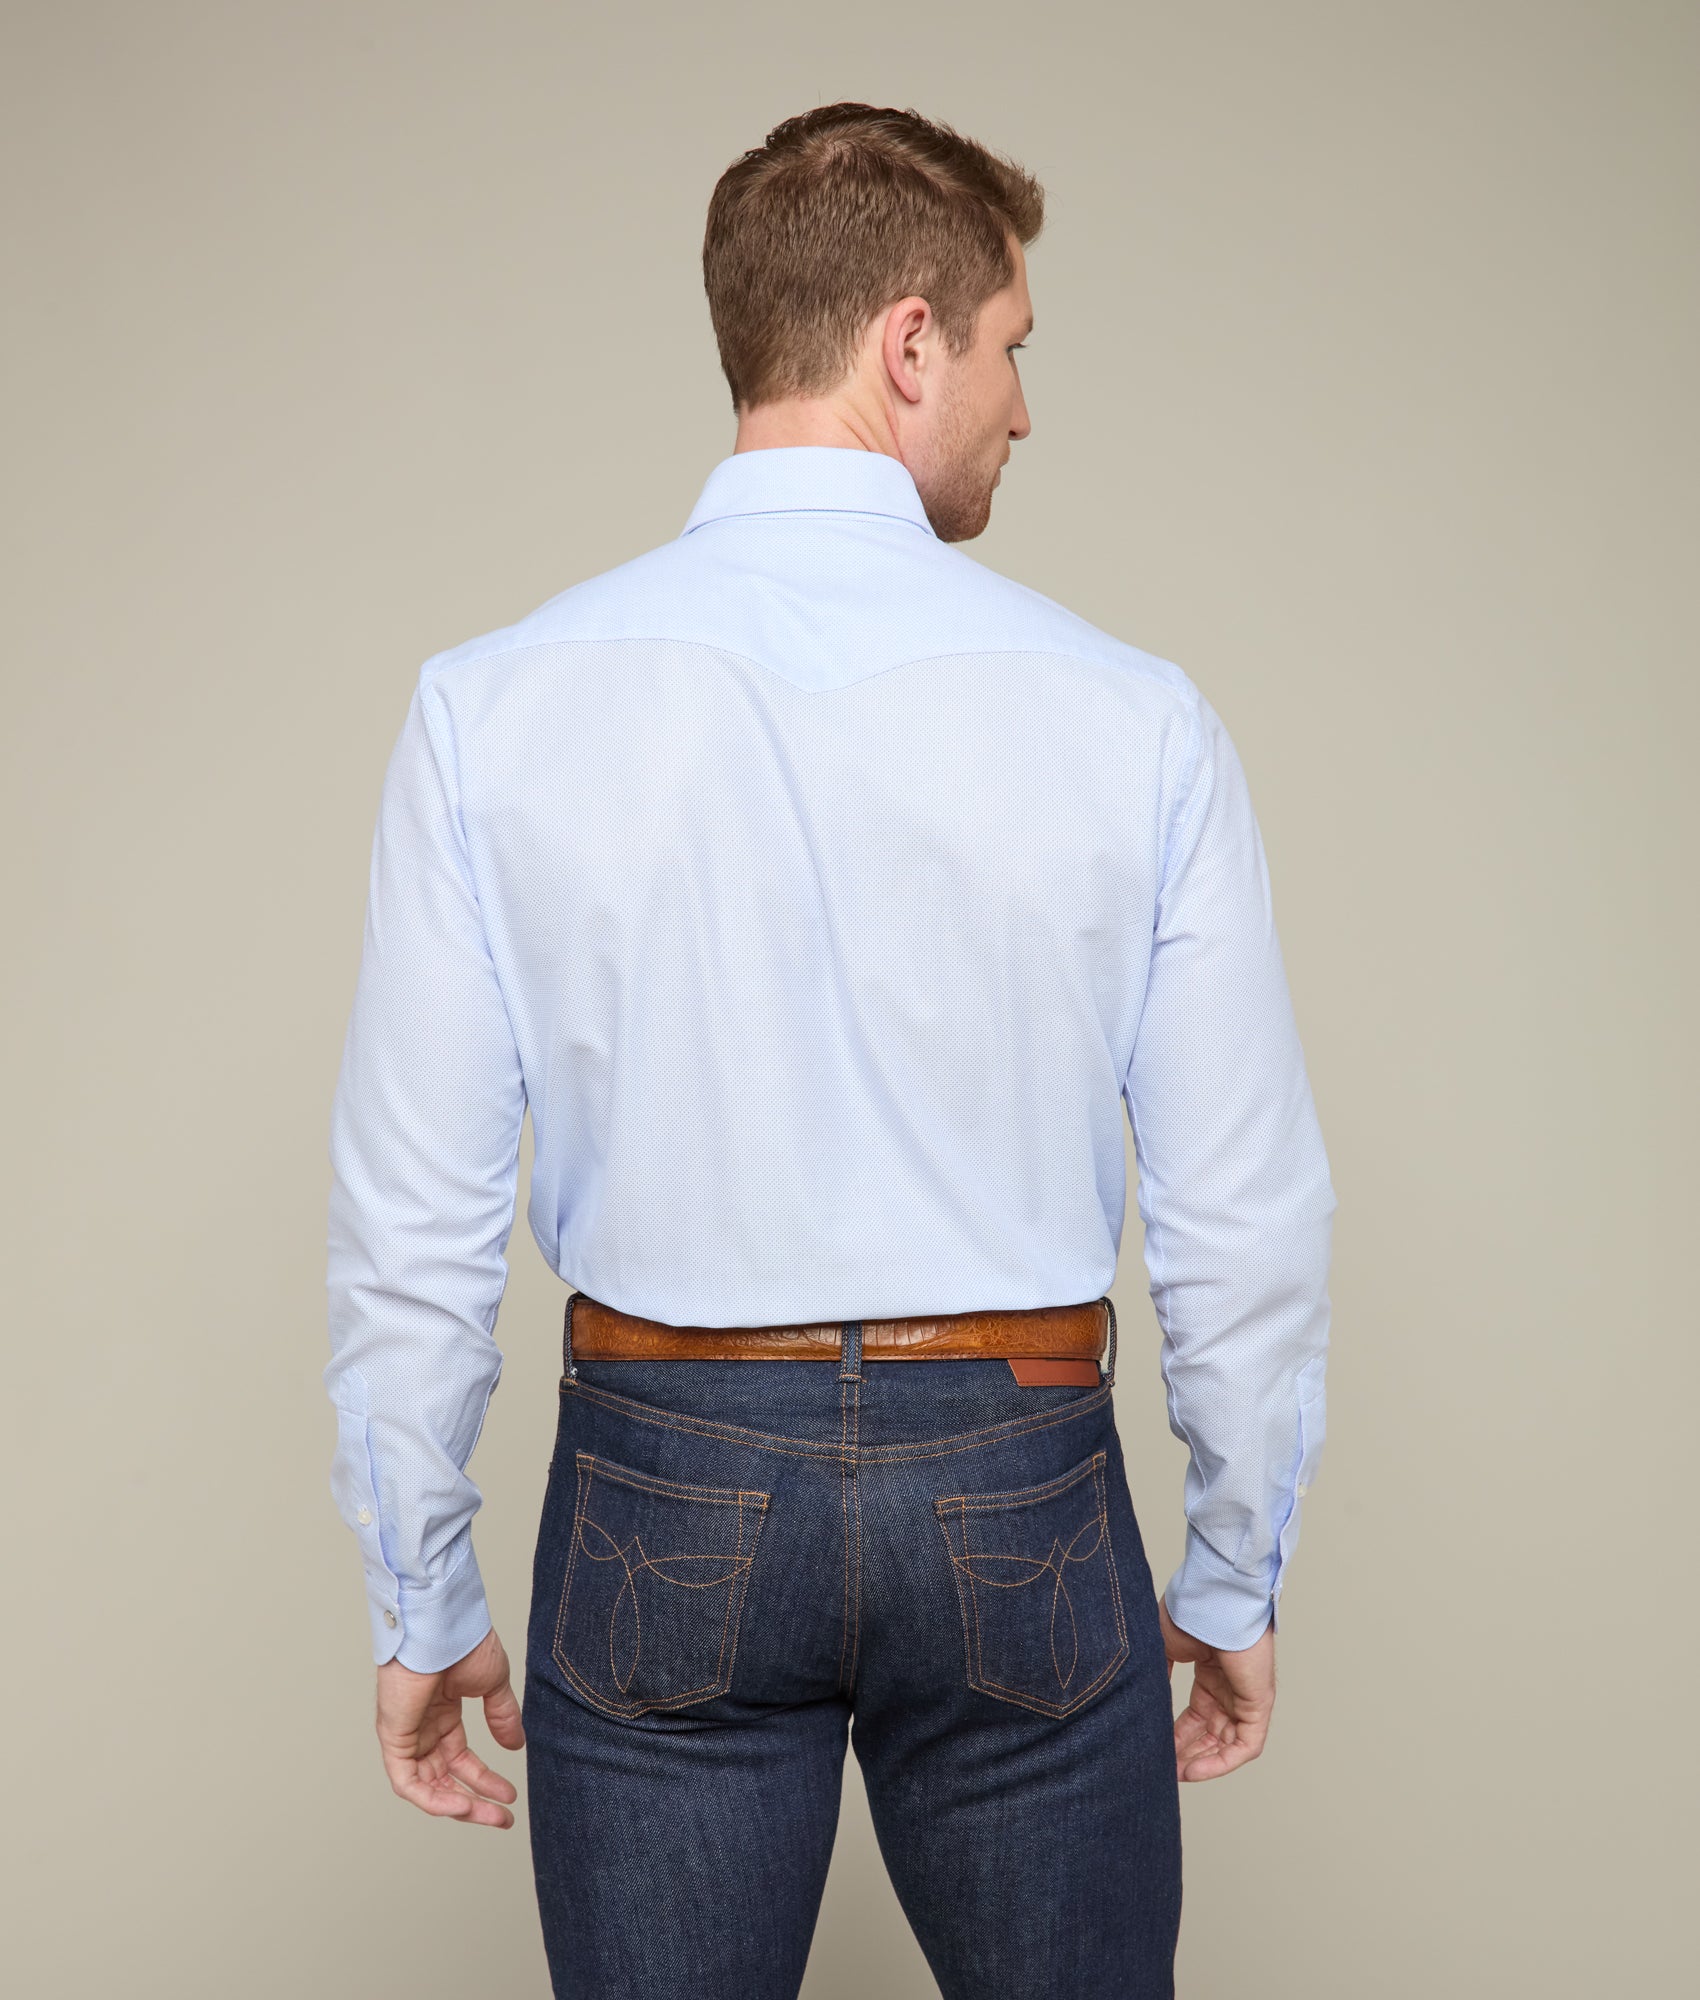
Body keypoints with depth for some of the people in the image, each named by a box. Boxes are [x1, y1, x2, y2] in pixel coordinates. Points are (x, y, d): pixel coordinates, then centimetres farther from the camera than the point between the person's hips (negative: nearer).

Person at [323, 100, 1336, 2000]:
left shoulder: (491, 711, -8)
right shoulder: (1129, 720, -10)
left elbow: (413, 1221, -5)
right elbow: (1246, 1217, -4)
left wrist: (420, 1605, 8)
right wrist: (1235, 1578, 10)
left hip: (662, 1491, 1)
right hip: (1020, 1490, 0)